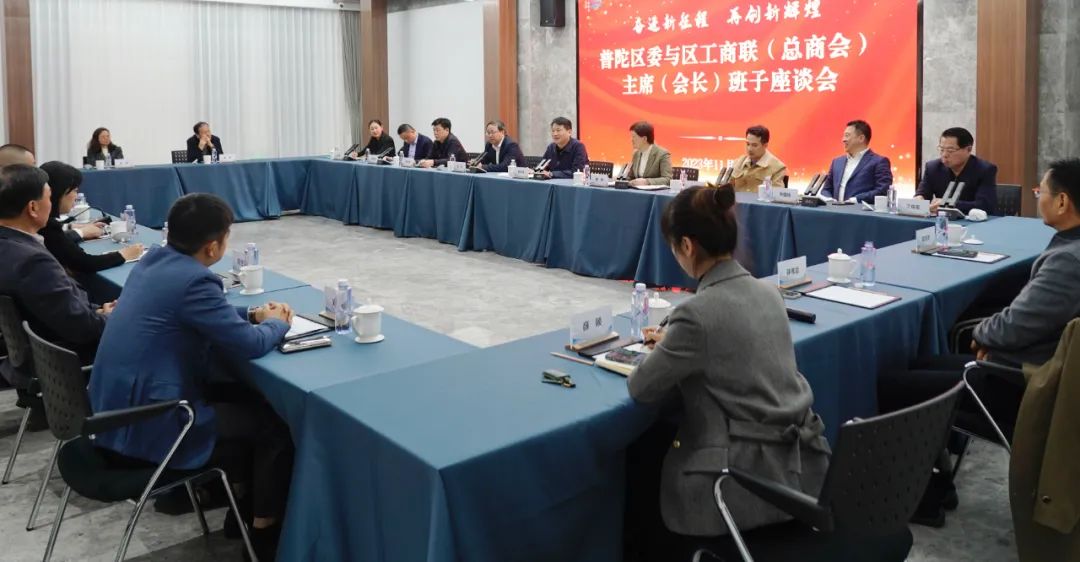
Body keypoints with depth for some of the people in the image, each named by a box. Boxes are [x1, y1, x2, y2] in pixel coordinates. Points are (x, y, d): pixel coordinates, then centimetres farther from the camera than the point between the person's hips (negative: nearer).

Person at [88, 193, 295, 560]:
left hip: (117, 410, 9)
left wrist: (253, 313, 11)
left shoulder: (153, 260, 5)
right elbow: (249, 345, -18)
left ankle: (243, 494, 31)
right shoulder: (193, 280, -23)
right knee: (275, 426, 3)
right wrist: (277, 323, 2)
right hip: (146, 428, -9)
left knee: (247, 397, 21)